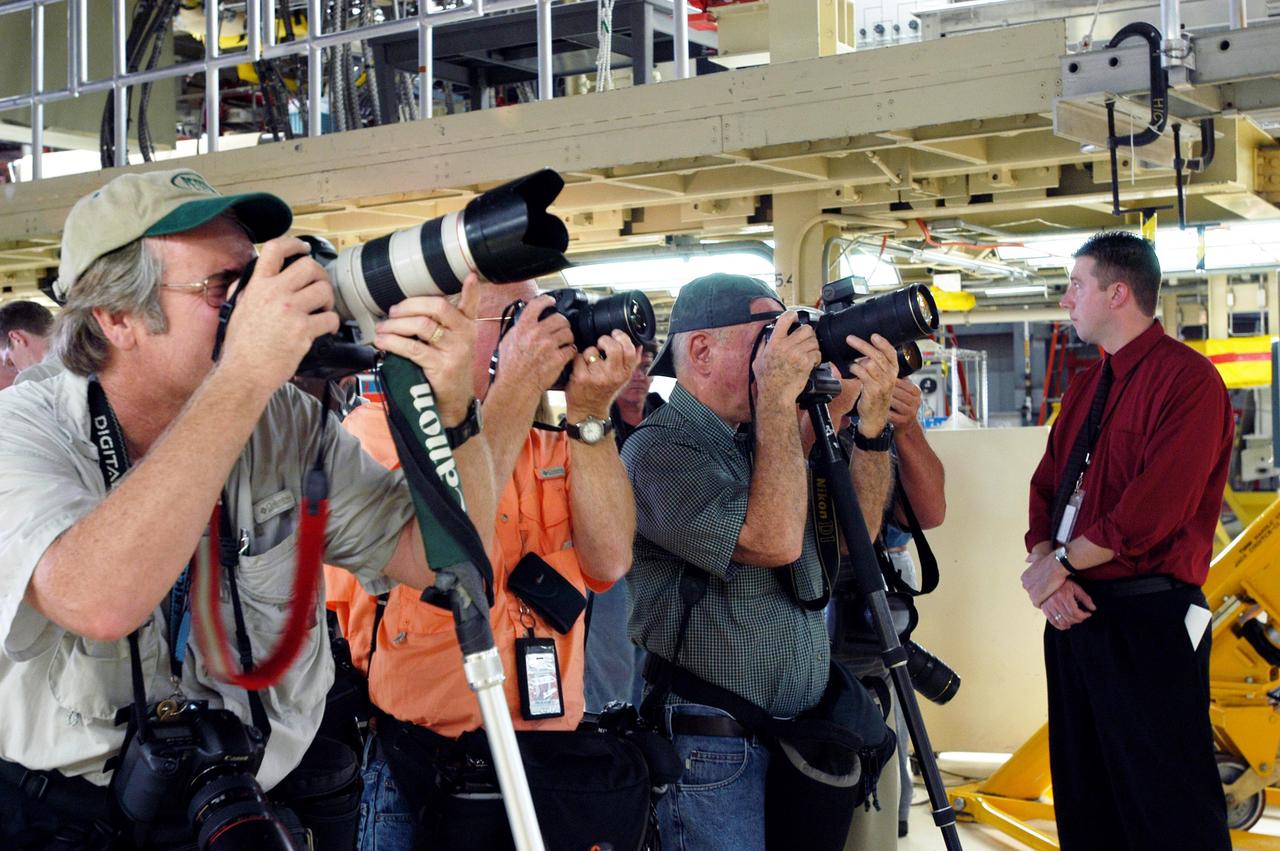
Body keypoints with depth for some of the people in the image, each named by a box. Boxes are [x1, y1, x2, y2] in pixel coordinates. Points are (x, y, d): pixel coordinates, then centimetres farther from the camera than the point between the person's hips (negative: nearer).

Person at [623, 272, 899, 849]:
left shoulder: (760, 438, 10)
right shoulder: (659, 450, -14)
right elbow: (775, 539, -25)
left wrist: (872, 419, -4)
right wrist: (778, 396, -20)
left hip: (800, 732, 8)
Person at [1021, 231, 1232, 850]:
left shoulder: (1187, 379, -12)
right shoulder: (1085, 387, 15)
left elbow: (1152, 511, -21)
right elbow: (1046, 487, 11)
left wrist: (1060, 563, -12)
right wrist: (1046, 566, -7)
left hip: (1146, 620, -8)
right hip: (1074, 612, 9)